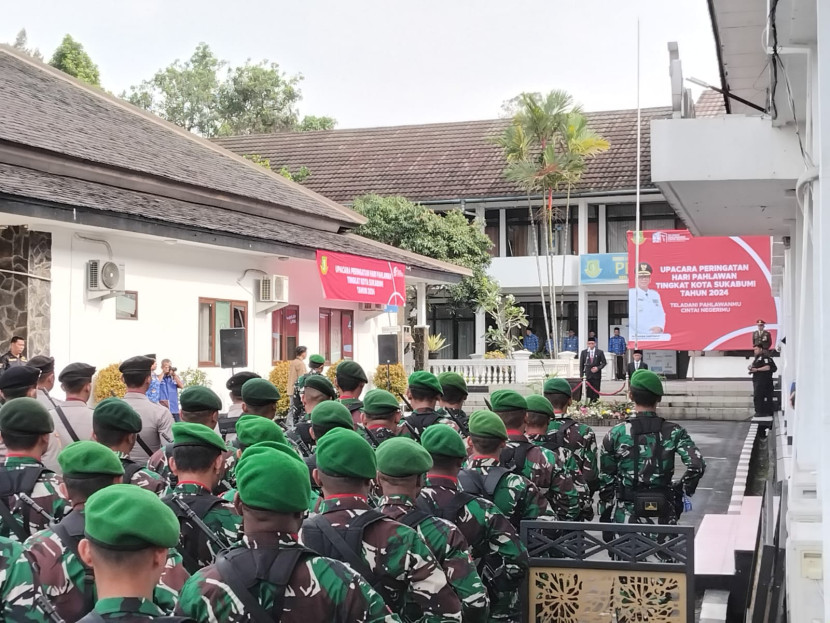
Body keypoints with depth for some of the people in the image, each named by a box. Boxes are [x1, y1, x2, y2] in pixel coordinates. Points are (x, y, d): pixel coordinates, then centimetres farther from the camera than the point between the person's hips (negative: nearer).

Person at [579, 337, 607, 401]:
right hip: (588, 375, 1)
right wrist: (581, 375, 2)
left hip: (597, 375, -1)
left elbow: (604, 363, 6)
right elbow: (581, 365, 7)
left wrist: (598, 368, -11)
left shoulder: (600, 352, 4)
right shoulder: (584, 352, 6)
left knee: (596, 392, -2)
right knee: (589, 392, -3)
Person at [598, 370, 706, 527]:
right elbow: (697, 465, -15)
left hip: (625, 518, 0)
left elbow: (606, 481, 1)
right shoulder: (673, 432, -4)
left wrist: (604, 518, 10)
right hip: (663, 518, 1)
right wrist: (679, 490, 1)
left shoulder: (616, 434, -4)